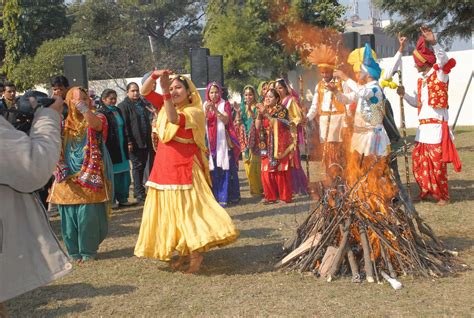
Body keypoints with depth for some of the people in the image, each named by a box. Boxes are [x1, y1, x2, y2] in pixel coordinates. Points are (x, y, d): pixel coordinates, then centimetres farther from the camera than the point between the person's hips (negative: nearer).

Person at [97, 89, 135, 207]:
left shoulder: (117, 111, 15)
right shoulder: (101, 113, -10)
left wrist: (127, 142, 22)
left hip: (121, 148, 8)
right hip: (110, 149, -7)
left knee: (124, 175, 8)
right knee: (112, 175, -2)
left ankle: (122, 199, 17)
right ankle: (111, 200, 7)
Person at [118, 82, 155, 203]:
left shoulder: (142, 104, 17)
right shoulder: (124, 106, -4)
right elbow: (124, 125, -11)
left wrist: (150, 137, 17)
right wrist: (129, 141, -17)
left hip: (146, 142, 6)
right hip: (135, 142, -6)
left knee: (143, 165, 8)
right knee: (138, 166, -1)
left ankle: (138, 191, 18)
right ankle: (139, 193, 6)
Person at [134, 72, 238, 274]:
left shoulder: (194, 112, -10)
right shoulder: (166, 106, 10)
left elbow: (174, 119, -29)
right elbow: (144, 92, 8)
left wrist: (165, 91, -35)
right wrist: (155, 76, -10)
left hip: (185, 166, -7)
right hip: (164, 165, 7)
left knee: (188, 209, -7)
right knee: (171, 209, 9)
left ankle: (197, 254, 0)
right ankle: (184, 253, 17)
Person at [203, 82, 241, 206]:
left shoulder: (224, 104, 2)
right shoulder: (205, 105, 11)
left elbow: (226, 120, -11)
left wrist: (215, 109, -24)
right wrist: (206, 111, -15)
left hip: (223, 142, -3)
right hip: (210, 142, 3)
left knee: (224, 169, -4)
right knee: (212, 170, 1)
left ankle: (224, 196, 1)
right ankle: (215, 196, 7)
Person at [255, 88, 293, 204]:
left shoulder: (282, 110, -1)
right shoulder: (264, 110, 14)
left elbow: (278, 124, -16)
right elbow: (258, 126, 6)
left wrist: (266, 113, -20)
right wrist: (259, 114, -8)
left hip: (279, 145, -5)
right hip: (267, 146, 5)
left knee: (280, 171, -7)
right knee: (267, 172, -2)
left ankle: (285, 196, 2)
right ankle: (271, 196, 6)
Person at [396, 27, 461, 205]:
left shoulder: (439, 75, -6)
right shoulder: (421, 81, 16)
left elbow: (444, 60, -28)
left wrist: (433, 43, -39)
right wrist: (404, 95, 7)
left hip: (436, 127, -8)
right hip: (423, 128, 8)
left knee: (437, 163, -3)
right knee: (419, 161, 9)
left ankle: (443, 196, 9)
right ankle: (427, 191, 22)